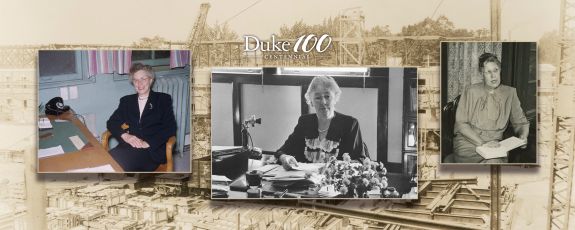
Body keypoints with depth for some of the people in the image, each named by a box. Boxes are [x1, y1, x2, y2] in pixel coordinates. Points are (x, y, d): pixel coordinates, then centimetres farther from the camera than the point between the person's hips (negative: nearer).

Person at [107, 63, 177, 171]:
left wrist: (147, 143, -15)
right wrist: (125, 136, -10)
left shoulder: (163, 99, 11)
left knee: (120, 161, -34)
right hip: (129, 146, 3)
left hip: (153, 149, -3)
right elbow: (111, 123, 13)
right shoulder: (126, 101, 23)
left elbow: (170, 128, -1)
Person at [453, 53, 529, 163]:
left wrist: (523, 136, -8)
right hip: (467, 143, -3)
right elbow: (461, 123, -5)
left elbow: (521, 122, 15)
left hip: (494, 145, 3)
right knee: (493, 161, -31)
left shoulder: (510, 93, 10)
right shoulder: (471, 91, 0)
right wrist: (482, 143, -16)